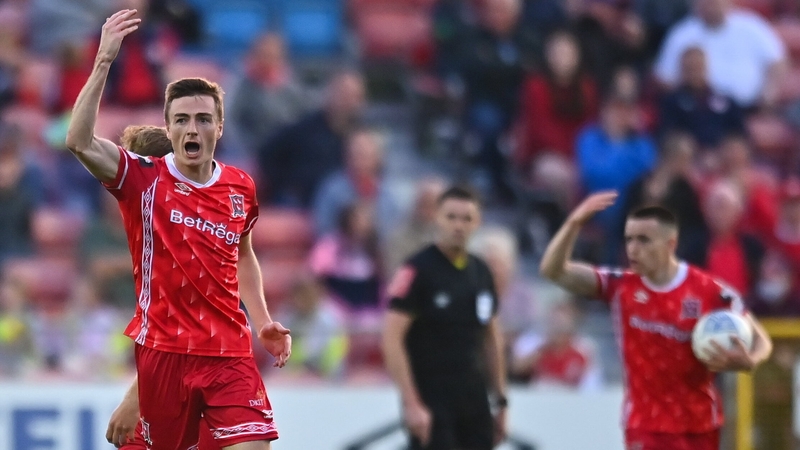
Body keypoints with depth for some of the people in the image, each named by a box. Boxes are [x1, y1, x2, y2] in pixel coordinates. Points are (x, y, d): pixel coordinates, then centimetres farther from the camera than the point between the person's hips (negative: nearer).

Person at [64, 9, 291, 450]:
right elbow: (79, 142, -22)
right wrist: (104, 61, -27)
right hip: (163, 351, -3)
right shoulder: (143, 179, -5)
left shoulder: (241, 188, 8)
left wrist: (262, 321, 17)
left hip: (229, 355, 3)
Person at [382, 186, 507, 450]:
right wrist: (411, 404, -19)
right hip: (431, 397, -7)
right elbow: (392, 339, -14)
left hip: (473, 397, 7)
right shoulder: (417, 271, -10)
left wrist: (500, 399, 16)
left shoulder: (481, 273, 10)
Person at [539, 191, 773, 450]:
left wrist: (747, 361, -27)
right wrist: (575, 222, -24)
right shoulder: (621, 286, -4)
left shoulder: (710, 292, -11)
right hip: (646, 427, 0)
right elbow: (553, 271, -10)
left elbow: (760, 340, -3)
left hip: (699, 425, 0)